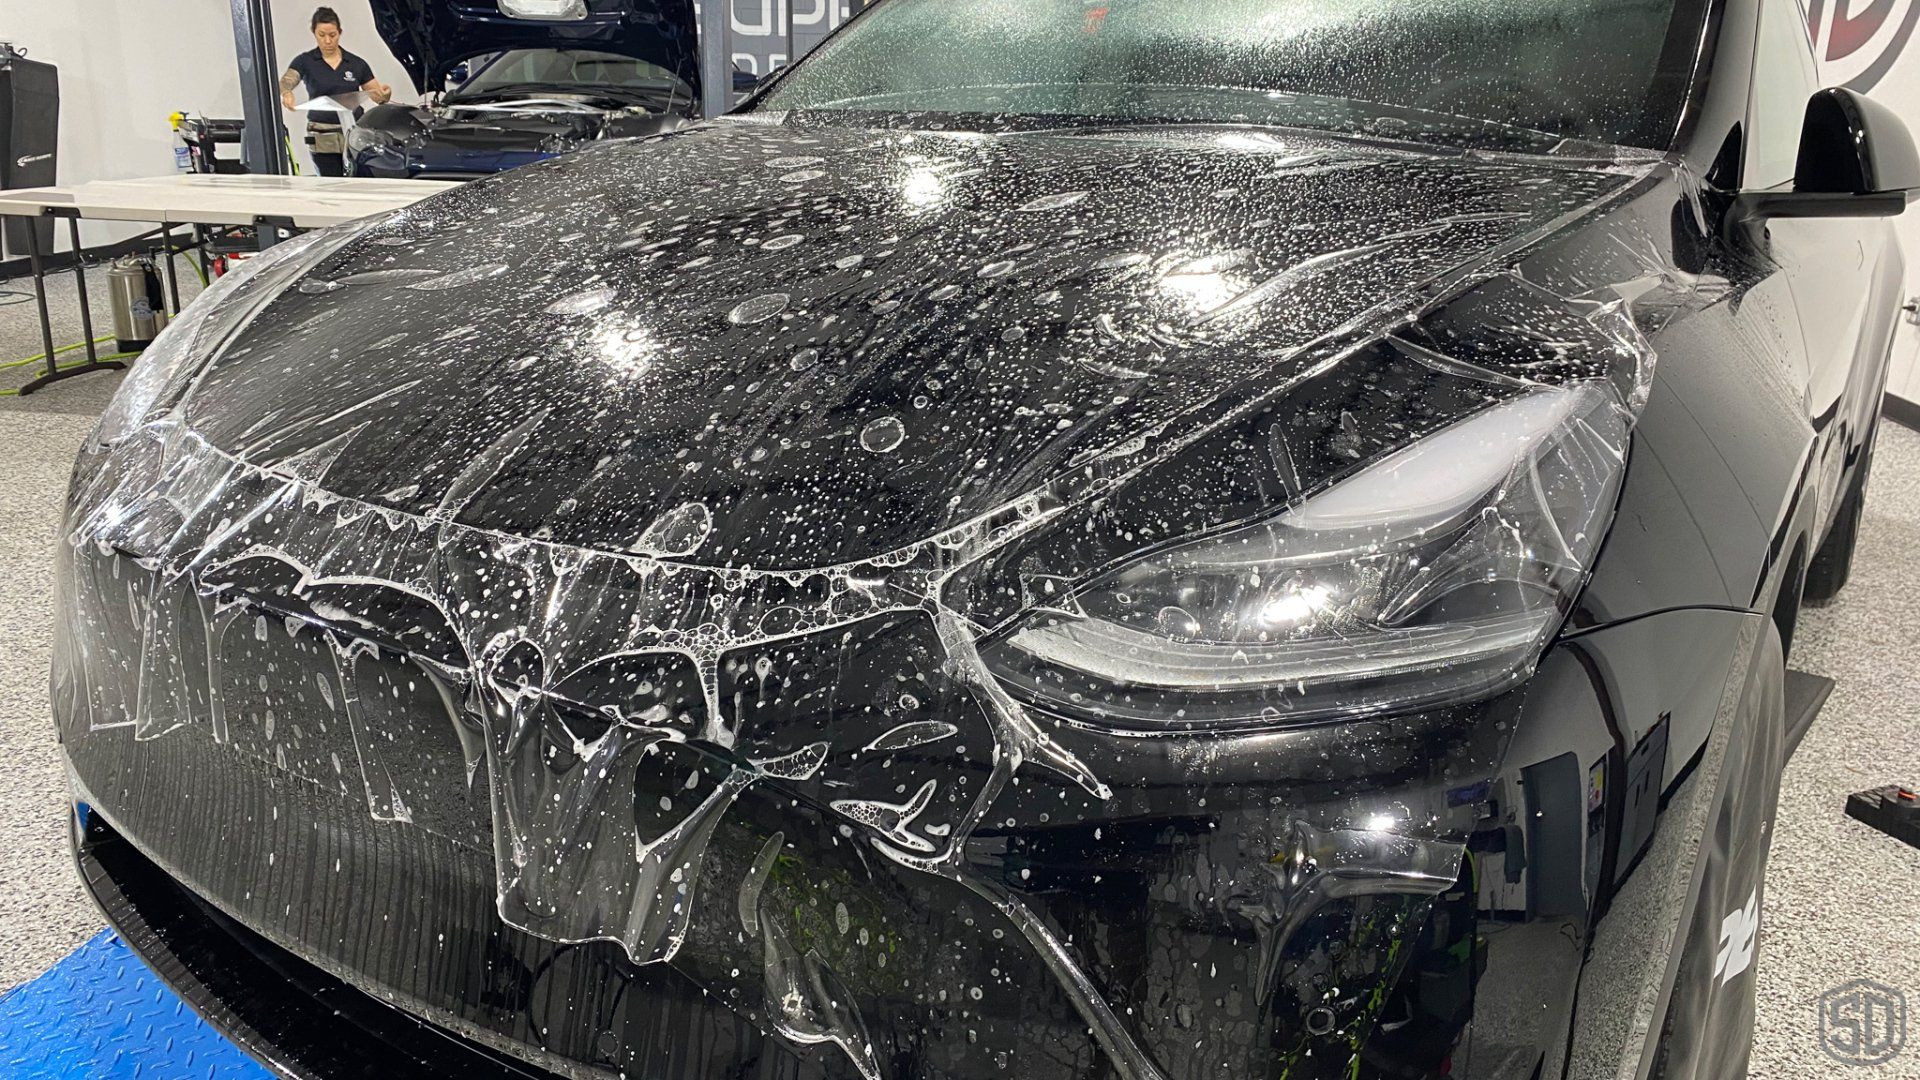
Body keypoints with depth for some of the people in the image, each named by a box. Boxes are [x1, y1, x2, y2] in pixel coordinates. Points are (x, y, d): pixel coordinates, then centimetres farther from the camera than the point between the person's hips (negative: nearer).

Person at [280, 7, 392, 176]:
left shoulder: (356, 64, 8)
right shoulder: (305, 61, 2)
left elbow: (379, 97, 8)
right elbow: (285, 82, -14)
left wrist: (385, 93, -17)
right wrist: (286, 92, -39)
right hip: (323, 139, -1)